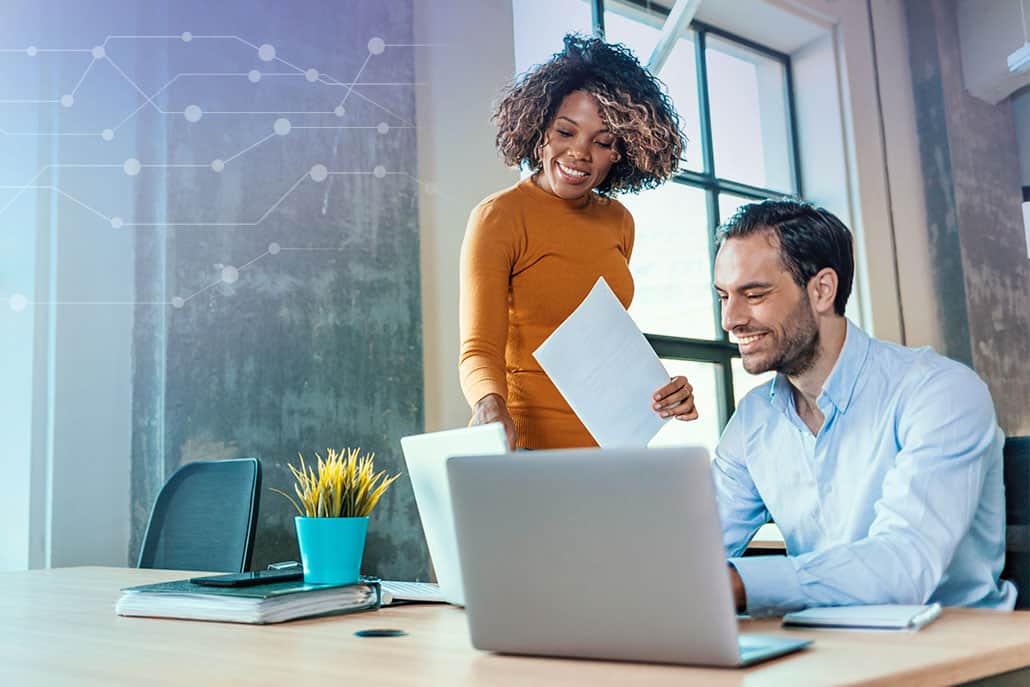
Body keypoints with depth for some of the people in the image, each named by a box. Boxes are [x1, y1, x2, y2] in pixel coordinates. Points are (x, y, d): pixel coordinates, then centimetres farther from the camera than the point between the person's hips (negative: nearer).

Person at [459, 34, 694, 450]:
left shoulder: (618, 221, 9)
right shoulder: (498, 217, -8)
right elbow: (479, 350, -15)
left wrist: (657, 391, 2)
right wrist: (491, 408, -34)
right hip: (528, 441, -5)